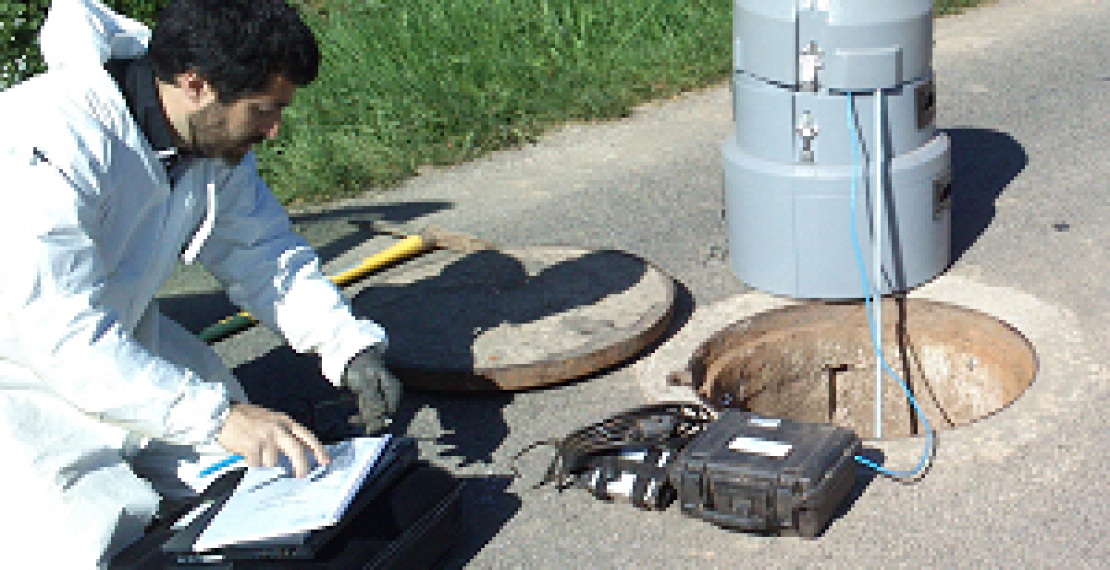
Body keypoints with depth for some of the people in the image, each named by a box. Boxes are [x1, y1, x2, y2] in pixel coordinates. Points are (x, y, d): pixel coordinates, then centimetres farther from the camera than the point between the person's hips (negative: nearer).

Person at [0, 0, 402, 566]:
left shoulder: (220, 137, -9)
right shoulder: (56, 142, -34)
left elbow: (266, 255, 0)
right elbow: (72, 336, -36)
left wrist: (351, 349, -16)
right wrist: (218, 417, -39)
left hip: (119, 331, 8)